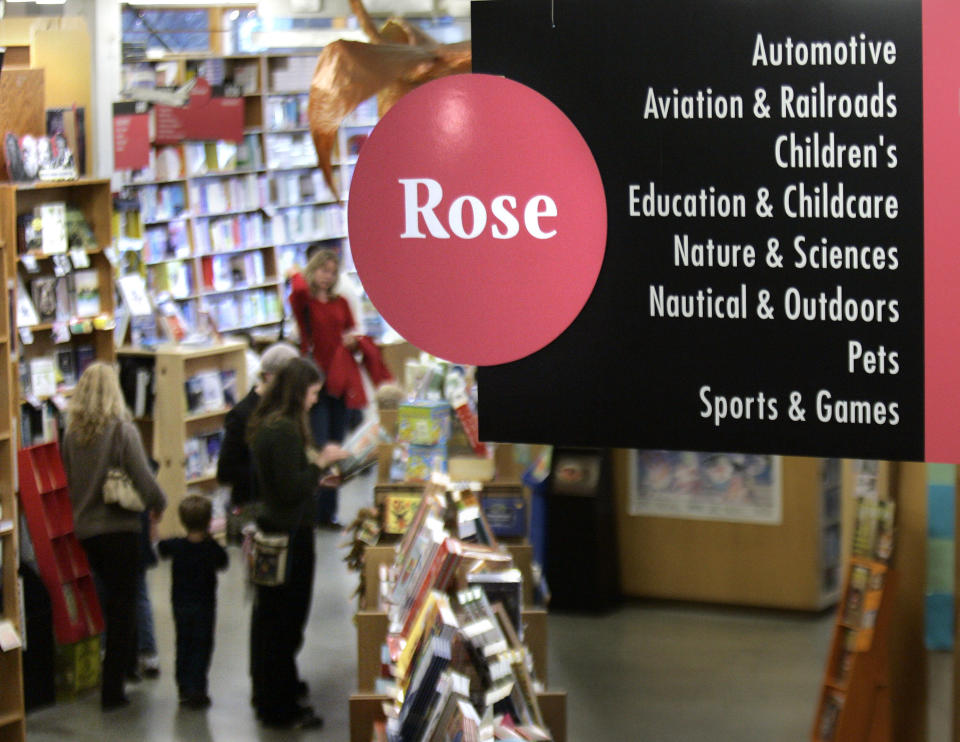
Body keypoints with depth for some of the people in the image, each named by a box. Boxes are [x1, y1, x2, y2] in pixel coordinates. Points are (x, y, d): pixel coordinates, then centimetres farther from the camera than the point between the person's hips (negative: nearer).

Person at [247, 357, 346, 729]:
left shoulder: (266, 424, 8)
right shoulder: (285, 431, -22)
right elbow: (292, 489, -25)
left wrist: (316, 473, 14)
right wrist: (321, 461, -15)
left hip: (270, 529, 10)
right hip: (289, 534, -10)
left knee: (268, 616, 20)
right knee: (285, 621, -2)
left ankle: (268, 692, 34)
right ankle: (280, 709, 6)